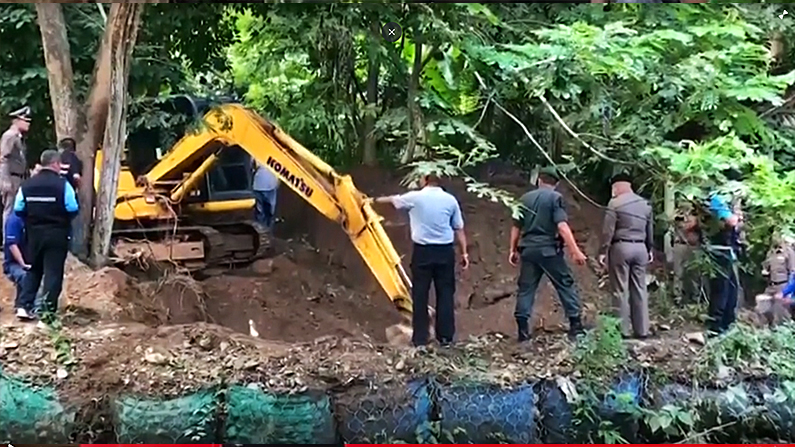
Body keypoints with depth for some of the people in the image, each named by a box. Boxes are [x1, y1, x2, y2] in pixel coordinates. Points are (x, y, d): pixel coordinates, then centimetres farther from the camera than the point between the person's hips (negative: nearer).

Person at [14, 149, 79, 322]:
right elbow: (72, 209, -12)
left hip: (34, 233, 4)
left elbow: (18, 210, 1)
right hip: (57, 234, -4)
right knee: (53, 271, 0)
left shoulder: (26, 185, 3)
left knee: (32, 270, 17)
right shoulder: (62, 184, -11)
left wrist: (32, 220, 16)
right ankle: (47, 308, -4)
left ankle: (24, 305, 13)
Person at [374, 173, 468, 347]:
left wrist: (377, 200, 37)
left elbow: (394, 200, 18)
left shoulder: (415, 197, -1)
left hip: (423, 250, -2)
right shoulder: (450, 200, 4)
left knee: (420, 294, 4)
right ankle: (446, 337, 9)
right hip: (445, 250, 2)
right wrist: (464, 252, 13)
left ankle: (420, 338, 5)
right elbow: (459, 229, 6)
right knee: (445, 293, 7)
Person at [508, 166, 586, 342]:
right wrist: (575, 250, -15)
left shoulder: (525, 198, 11)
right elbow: (562, 226, -14)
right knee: (566, 285, 6)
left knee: (526, 288, 8)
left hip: (528, 249, 4)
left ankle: (523, 330, 4)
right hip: (548, 249, -4)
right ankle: (576, 326, 5)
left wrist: (513, 250, 24)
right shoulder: (555, 197, -3)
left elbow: (516, 227, 14)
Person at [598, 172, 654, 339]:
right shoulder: (645, 204, 12)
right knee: (639, 289, 9)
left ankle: (623, 329, -2)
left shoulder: (615, 203, -7)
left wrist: (603, 251, -7)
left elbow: (608, 231, -11)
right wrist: (650, 249, 29)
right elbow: (650, 230, 19)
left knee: (620, 290, -2)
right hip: (640, 248, 6)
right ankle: (642, 329, 10)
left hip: (621, 247, -6)